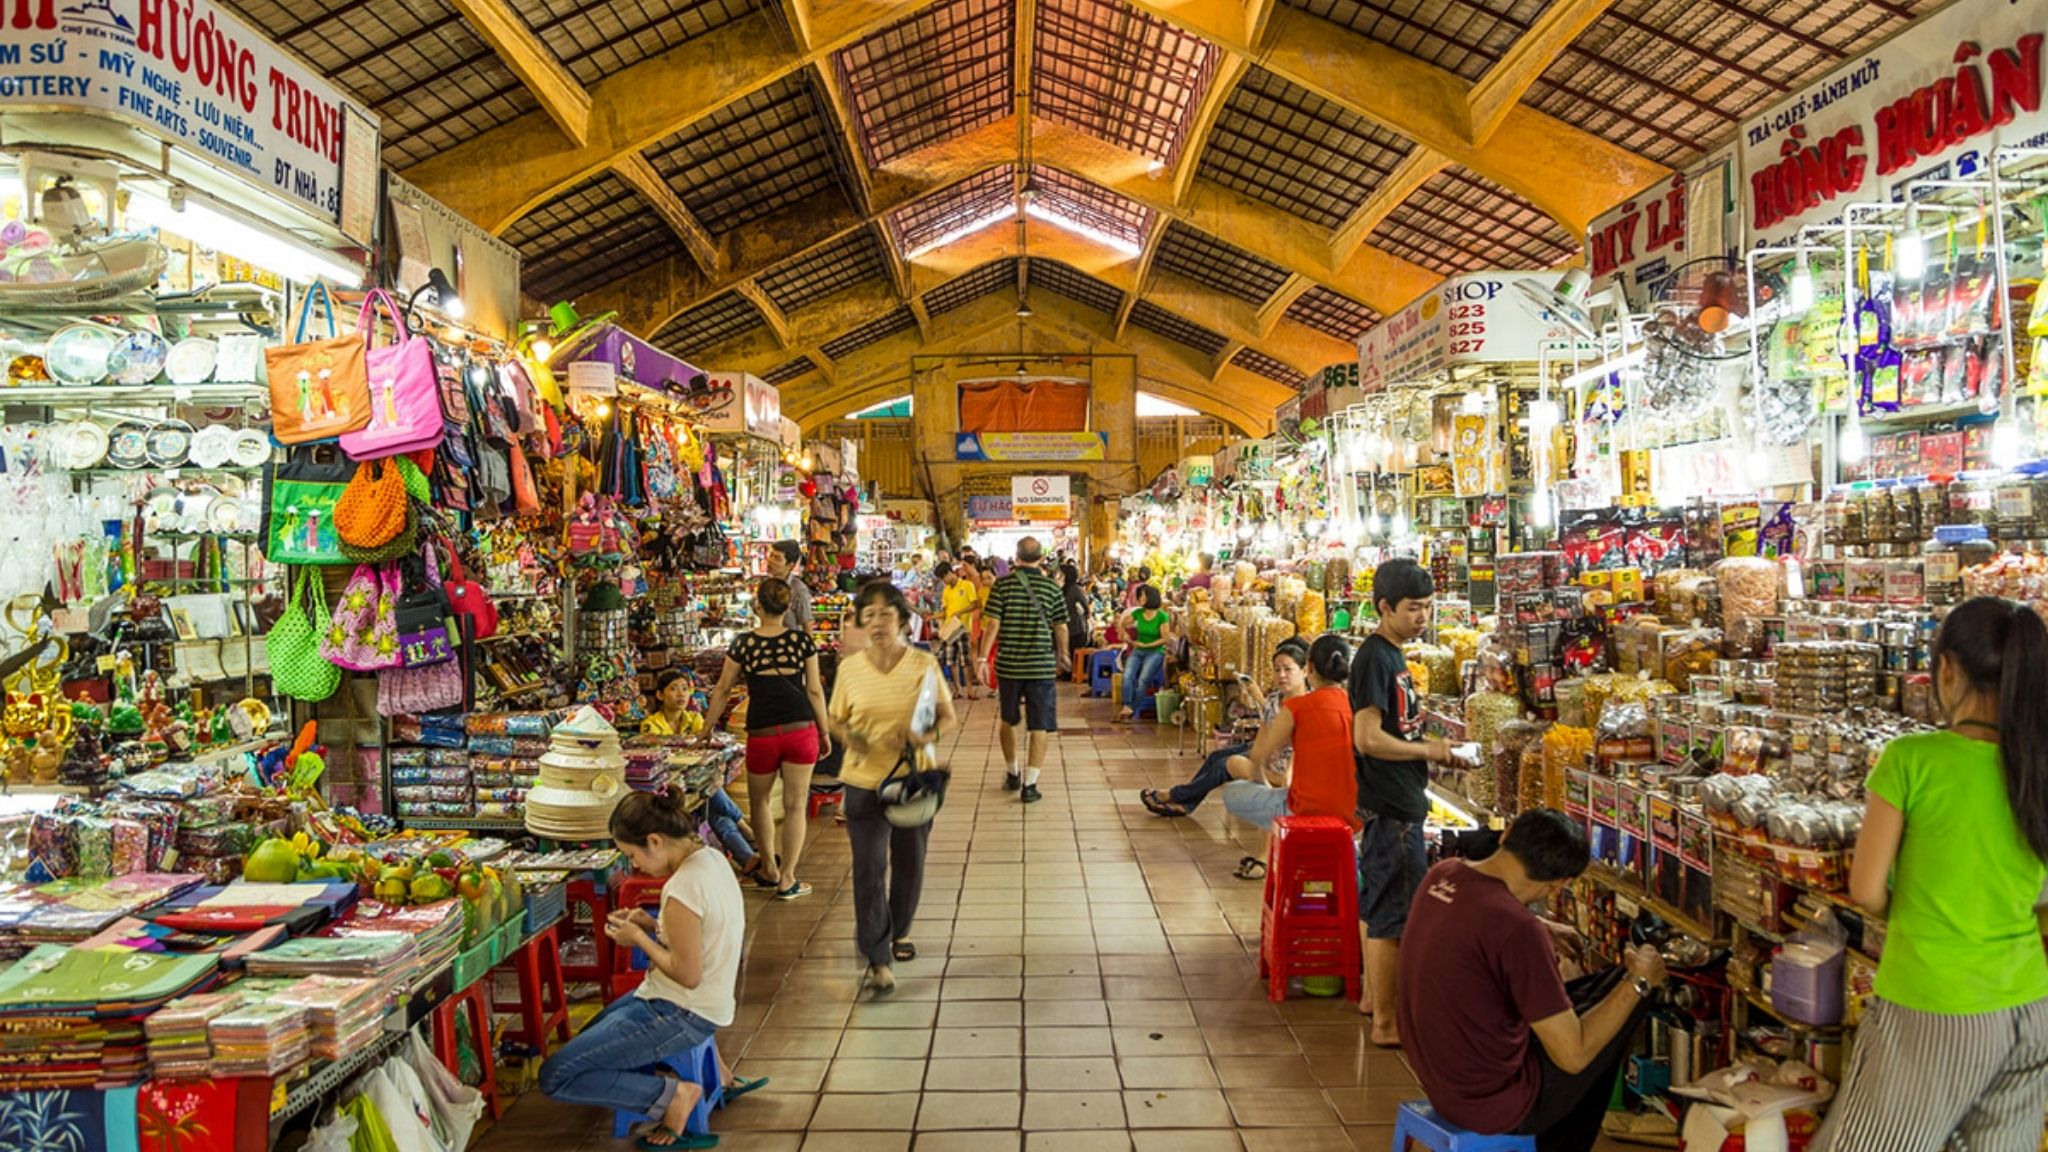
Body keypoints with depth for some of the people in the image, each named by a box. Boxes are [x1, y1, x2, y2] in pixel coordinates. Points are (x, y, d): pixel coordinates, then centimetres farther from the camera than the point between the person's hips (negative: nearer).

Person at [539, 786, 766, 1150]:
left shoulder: (682, 888, -28)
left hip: (682, 1015, -10)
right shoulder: (712, 859, 0)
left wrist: (638, 937, -12)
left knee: (554, 1077, -6)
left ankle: (673, 1094, -5)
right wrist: (654, 924, 3)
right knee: (591, 1034, 33)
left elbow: (687, 974, -24)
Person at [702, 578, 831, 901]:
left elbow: (722, 691, 4)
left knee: (760, 801, 21)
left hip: (762, 734, 0)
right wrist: (825, 733, 12)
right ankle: (787, 880, 11)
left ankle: (770, 870, 27)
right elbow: (815, 690, 2)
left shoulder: (743, 643, -2)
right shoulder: (802, 641, 0)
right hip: (801, 730, 1)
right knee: (795, 805, 8)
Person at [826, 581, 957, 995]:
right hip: (864, 781, -1)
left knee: (909, 864, 16)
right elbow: (836, 719, 7)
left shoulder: (924, 664, -6)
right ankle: (878, 957, 8)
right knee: (869, 869, -3)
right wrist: (849, 736, -16)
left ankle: (897, 932, 41)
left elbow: (947, 714, 1)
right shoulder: (849, 669, -4)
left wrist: (927, 737, -19)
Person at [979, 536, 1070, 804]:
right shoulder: (1051, 588, -3)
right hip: (1042, 666, -1)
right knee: (1040, 726, 4)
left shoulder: (1003, 584, -5)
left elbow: (993, 624, -10)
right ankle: (1029, 785, -1)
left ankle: (1012, 775, 33)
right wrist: (1062, 654, 19)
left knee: (1009, 721, 20)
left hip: (1008, 664, 1)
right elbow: (1061, 628, 1)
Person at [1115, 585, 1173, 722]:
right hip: (1138, 650, 4)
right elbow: (1122, 625, 17)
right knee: (1128, 676, -23)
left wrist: (1145, 645, -13)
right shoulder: (1138, 613, 2)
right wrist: (1125, 635, -2)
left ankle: (1133, 712, -16)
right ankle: (1127, 707, -30)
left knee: (1142, 680, -23)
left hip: (1155, 651, -4)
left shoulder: (1162, 616, -10)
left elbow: (1165, 638, -9)